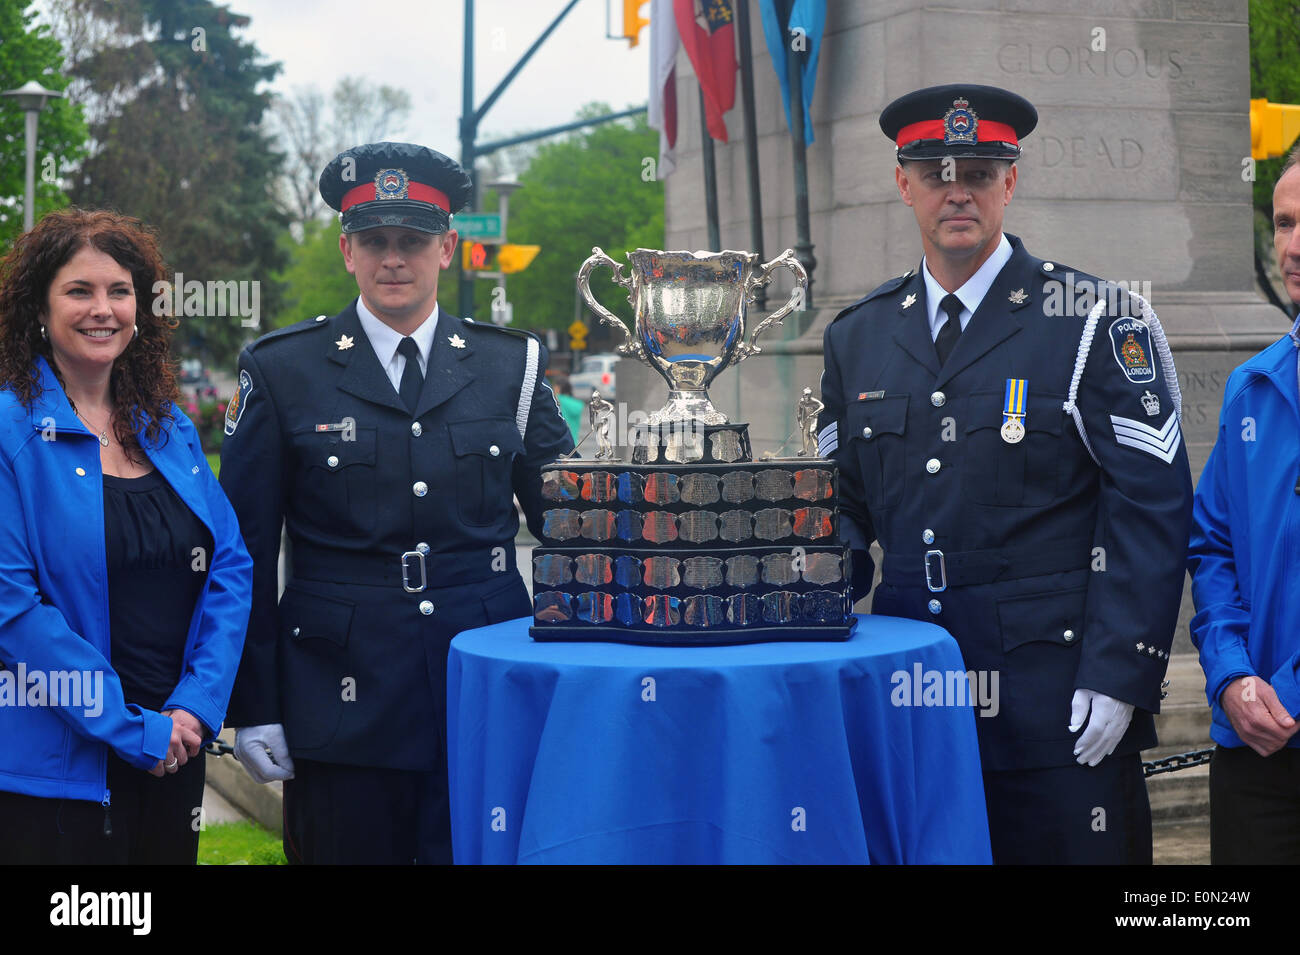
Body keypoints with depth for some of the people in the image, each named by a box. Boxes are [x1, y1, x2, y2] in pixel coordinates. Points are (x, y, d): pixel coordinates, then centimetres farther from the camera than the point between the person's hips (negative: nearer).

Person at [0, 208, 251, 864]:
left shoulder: (169, 427, 8)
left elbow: (230, 567, 6)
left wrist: (198, 704, -7)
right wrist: (130, 726, -15)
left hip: (176, 752, 5)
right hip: (55, 769, -5)